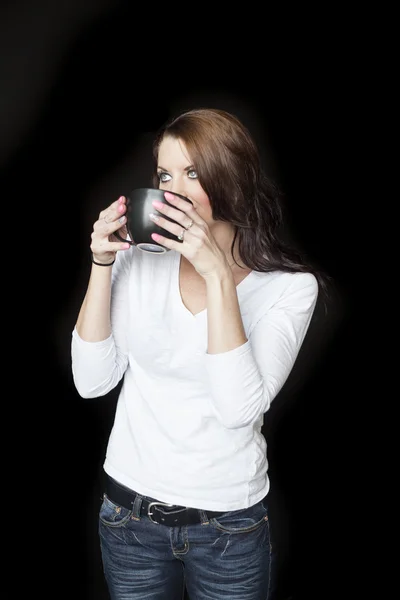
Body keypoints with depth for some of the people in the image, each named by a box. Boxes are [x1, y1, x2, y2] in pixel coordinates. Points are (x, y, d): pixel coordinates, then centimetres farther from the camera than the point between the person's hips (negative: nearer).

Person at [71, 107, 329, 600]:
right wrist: (102, 265, -17)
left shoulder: (290, 285, -12)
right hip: (129, 509, 2)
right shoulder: (138, 259, -5)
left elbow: (240, 408, -24)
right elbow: (92, 382, -8)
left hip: (229, 524, -2)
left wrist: (217, 273, -28)